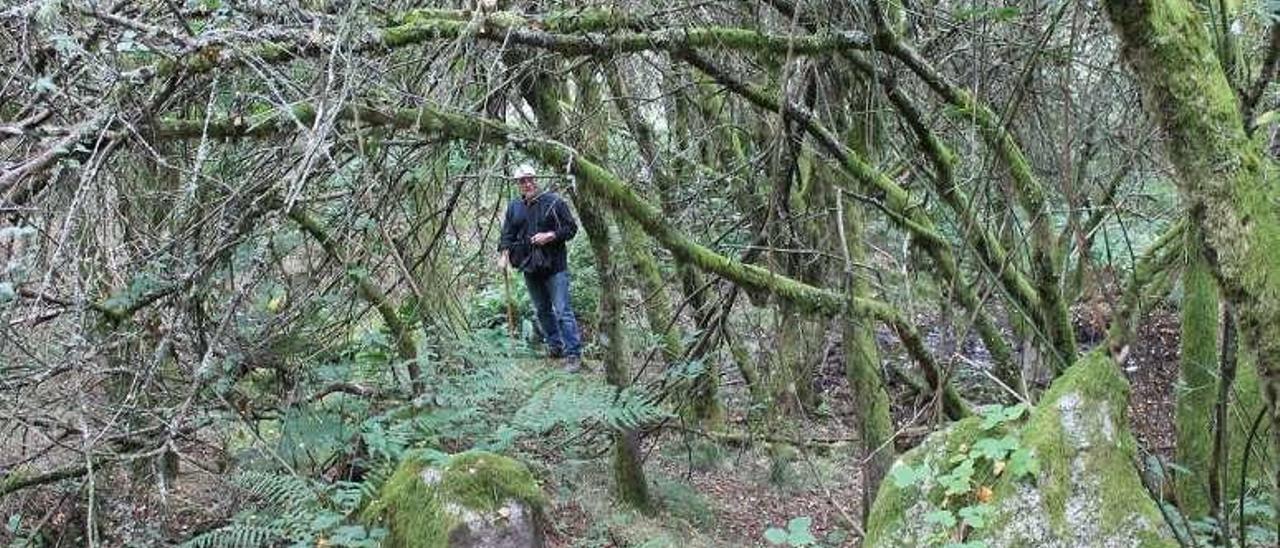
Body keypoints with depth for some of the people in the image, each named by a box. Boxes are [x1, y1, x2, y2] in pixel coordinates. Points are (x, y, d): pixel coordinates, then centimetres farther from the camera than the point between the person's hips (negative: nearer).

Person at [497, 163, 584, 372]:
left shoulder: (554, 202, -4)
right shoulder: (514, 207, 9)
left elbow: (571, 228, -3)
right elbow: (507, 235, 10)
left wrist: (550, 236, -17)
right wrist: (503, 253, -8)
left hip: (554, 266, -5)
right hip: (529, 268, 5)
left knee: (562, 311, -9)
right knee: (542, 310, 15)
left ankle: (573, 354, -7)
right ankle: (554, 346, 30)